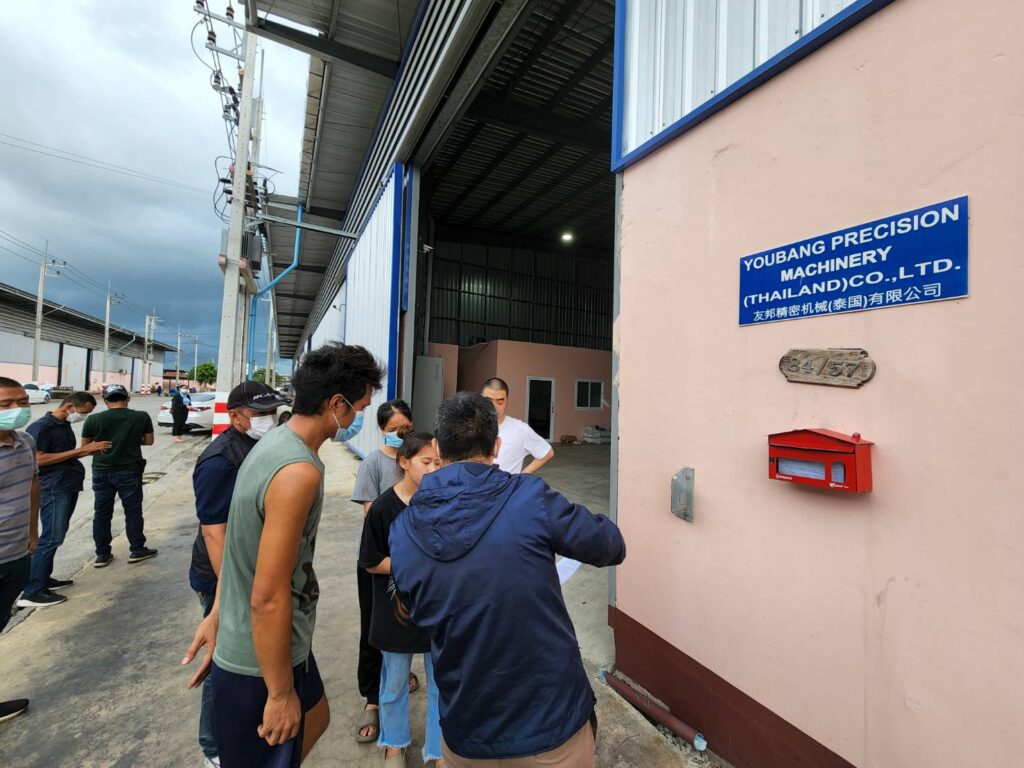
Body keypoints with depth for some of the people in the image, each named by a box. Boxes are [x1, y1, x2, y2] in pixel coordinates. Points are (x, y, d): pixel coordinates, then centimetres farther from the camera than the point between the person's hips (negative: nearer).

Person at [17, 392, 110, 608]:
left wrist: (89, 451, 2)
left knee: (56, 536, 16)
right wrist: (80, 450, -22)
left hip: (69, 487, 9)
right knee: (52, 538, -7)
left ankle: (44, 579, 27)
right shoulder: (40, 427, -14)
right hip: (53, 489, -9)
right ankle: (31, 593, 0)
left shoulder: (65, 426, 12)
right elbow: (39, 459, -21)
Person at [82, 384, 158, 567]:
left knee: (102, 513, 13)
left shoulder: (93, 419, -7)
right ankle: (137, 550, 17)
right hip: (129, 471, -1)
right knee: (133, 511, 9)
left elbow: (84, 447, 3)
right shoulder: (142, 417, -9)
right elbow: (149, 441, 2)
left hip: (101, 471, 2)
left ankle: (102, 554, 20)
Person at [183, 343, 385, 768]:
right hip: (259, 664, -9)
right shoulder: (300, 471, -31)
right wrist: (281, 692, -17)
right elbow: (268, 598, -29)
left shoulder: (273, 443, 0)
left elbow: (239, 542, 8)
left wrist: (217, 614, 17)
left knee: (315, 718, 29)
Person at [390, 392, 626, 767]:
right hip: (553, 726, -2)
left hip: (465, 738, 3)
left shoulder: (401, 531, -9)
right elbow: (612, 547, -7)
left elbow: (418, 614, 7)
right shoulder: (530, 498, -22)